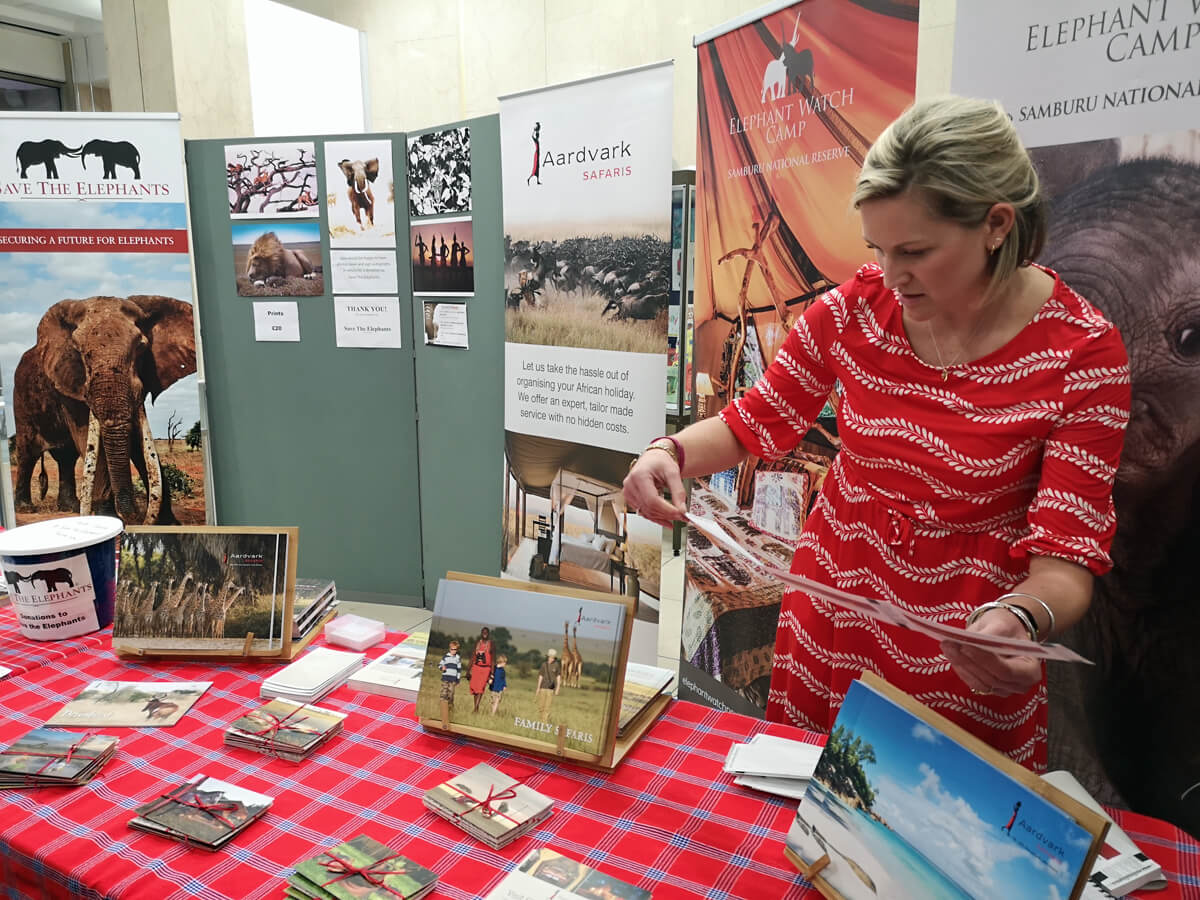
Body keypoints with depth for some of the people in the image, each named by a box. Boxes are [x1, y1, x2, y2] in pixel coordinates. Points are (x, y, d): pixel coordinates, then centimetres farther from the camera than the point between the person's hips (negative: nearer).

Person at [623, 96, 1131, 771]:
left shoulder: (1082, 352, -17)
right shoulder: (854, 309, -10)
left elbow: (1067, 551, -17)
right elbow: (757, 420, 0)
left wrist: (1020, 620, -38)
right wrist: (671, 453, -19)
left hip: (968, 658, -2)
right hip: (830, 626, 3)